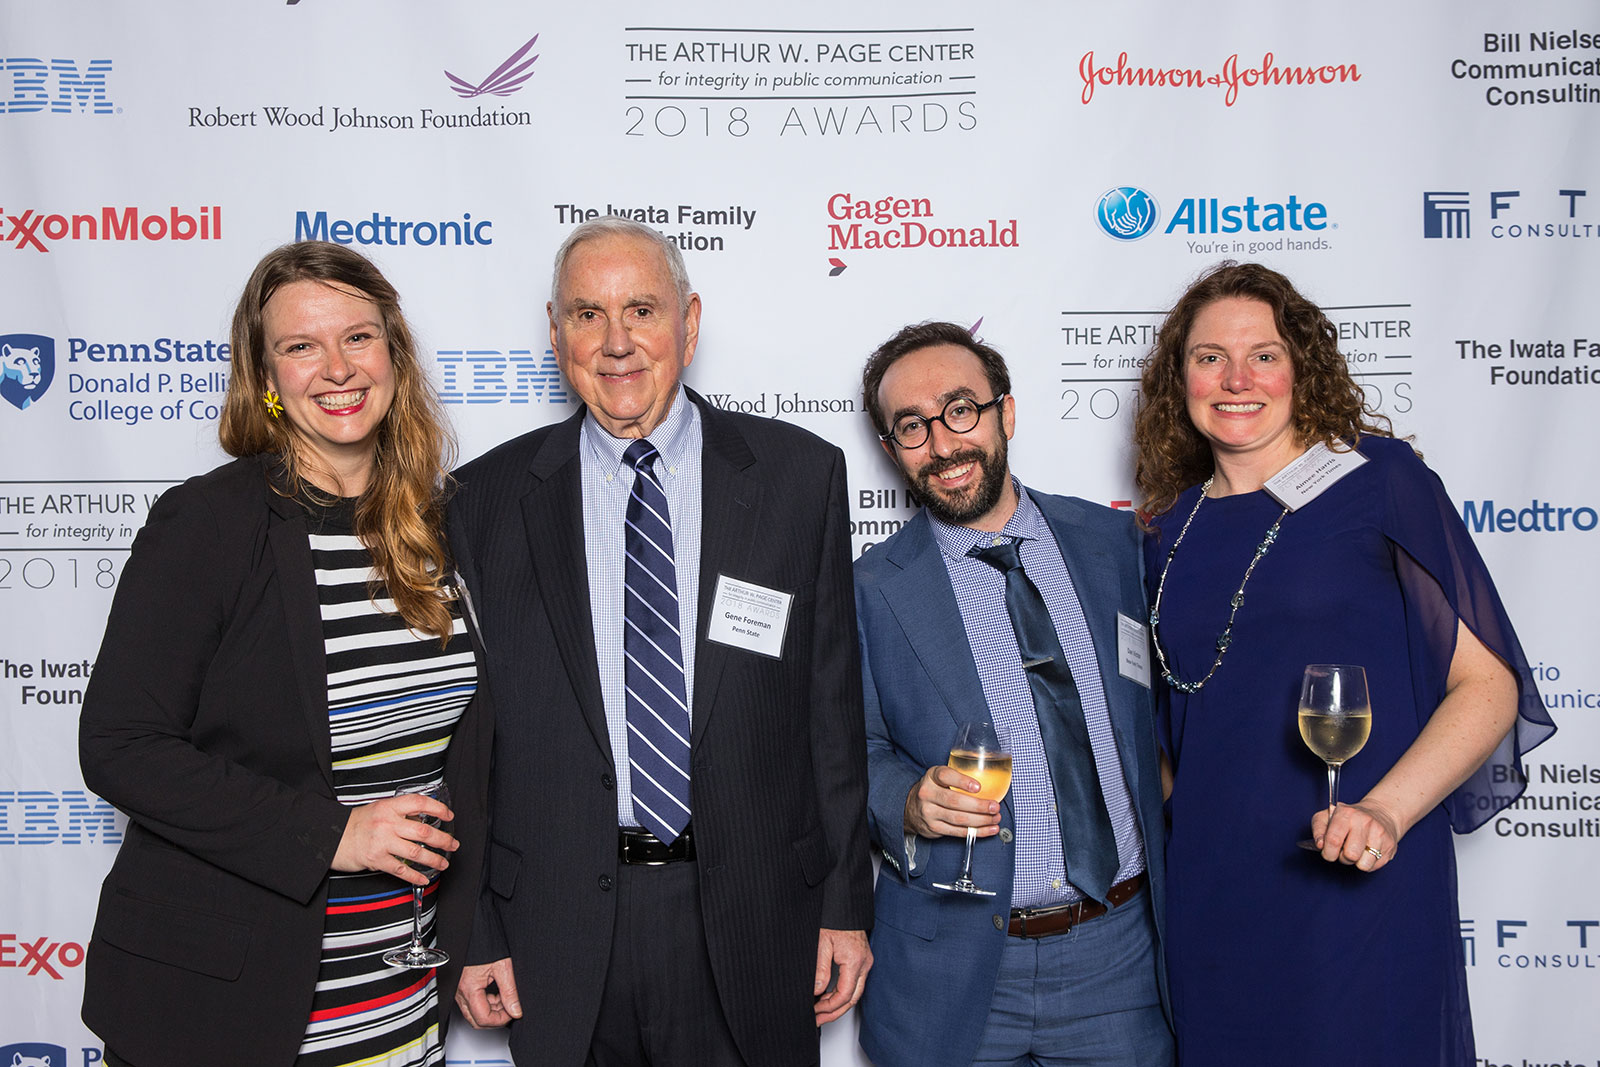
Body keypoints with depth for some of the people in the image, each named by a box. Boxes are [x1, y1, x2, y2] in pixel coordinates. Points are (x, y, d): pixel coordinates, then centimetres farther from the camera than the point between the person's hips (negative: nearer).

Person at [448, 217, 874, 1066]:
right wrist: (474, 931, 1)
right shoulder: (490, 497, 0)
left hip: (752, 926, 0)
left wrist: (846, 902, 1)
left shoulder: (800, 474, -1)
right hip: (561, 931, 1)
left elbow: (832, 704, 0)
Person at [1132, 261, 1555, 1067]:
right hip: (1208, 893, 4)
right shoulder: (1173, 531, 8)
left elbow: (1489, 681, -8)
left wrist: (1384, 811, -21)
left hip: (1361, 889, -4)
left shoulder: (1379, 479, -5)